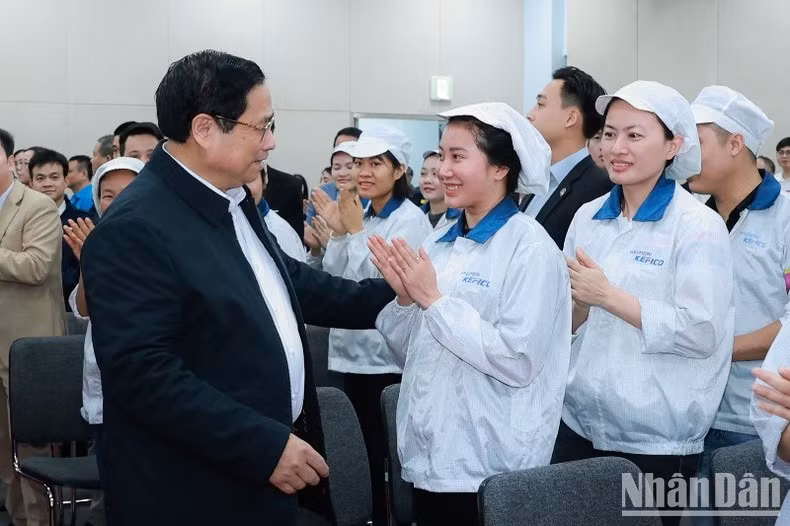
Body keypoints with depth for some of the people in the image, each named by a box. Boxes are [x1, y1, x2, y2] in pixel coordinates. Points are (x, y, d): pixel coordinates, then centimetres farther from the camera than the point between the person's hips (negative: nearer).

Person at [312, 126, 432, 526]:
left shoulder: (411, 219, -9)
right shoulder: (359, 216, 12)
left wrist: (355, 230, -13)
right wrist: (337, 232, -4)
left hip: (388, 358, -7)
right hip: (353, 352, 7)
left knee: (387, 455, 0)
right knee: (364, 453, 13)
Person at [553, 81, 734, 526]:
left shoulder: (700, 225, -10)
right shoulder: (588, 217, 6)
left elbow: (702, 333, -19)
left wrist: (607, 296, -20)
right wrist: (574, 304, -9)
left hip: (656, 439, -5)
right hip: (579, 423, 5)